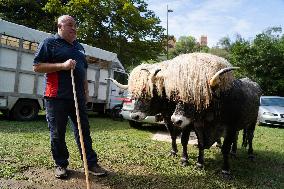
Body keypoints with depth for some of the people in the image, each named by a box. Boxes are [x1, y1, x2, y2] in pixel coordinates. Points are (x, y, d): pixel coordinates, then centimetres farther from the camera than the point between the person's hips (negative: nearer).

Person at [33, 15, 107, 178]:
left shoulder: (79, 47, 19)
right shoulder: (50, 43, 0)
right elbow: (37, 66, -7)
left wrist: (86, 91, 16)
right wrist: (62, 65, -18)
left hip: (78, 97, 5)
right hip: (57, 97, -5)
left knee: (84, 131, 7)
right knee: (57, 134, 5)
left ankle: (91, 163, 15)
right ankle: (61, 165, 21)